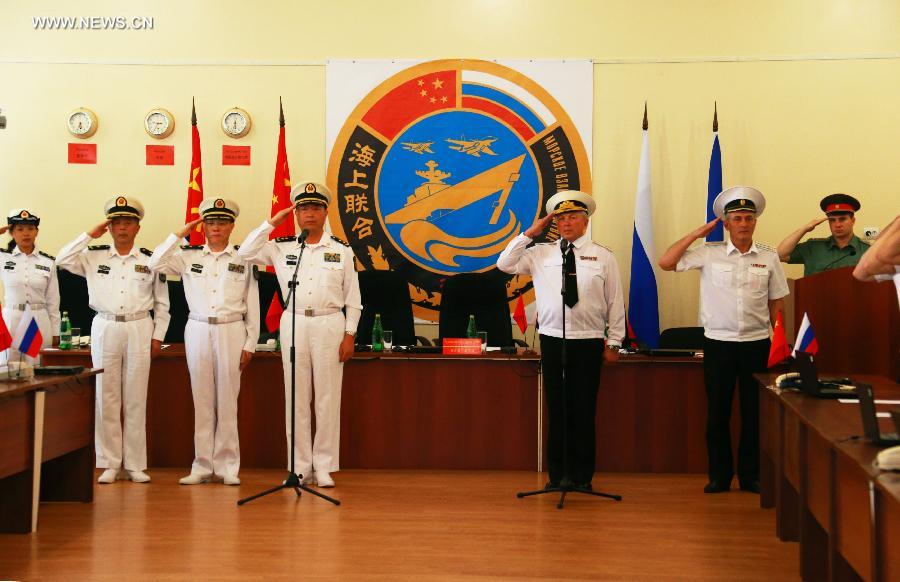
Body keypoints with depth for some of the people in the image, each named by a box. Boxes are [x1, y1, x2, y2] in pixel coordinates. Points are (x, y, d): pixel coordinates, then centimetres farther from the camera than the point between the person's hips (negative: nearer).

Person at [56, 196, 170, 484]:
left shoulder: (150, 260, 5)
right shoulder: (94, 257, 8)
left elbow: (162, 303, 9)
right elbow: (62, 260, -5)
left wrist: (158, 336, 4)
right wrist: (90, 235, -1)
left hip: (139, 329, 0)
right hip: (104, 328, 1)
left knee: (136, 398, 2)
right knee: (106, 398, 1)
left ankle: (135, 464, 8)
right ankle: (110, 463, 9)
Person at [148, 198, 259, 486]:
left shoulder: (243, 260, 5)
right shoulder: (188, 256, 9)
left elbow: (252, 305, 5)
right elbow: (155, 264, -4)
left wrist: (250, 344, 2)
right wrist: (180, 234, 0)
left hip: (231, 332, -1)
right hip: (198, 330, 1)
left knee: (227, 400, 0)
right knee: (202, 399, 3)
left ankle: (227, 465, 7)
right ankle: (202, 465, 9)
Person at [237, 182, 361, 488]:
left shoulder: (341, 251, 4)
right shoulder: (281, 248, 7)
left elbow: (352, 298, 5)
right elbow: (245, 254, -1)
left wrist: (349, 335, -2)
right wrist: (272, 222, 0)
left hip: (330, 324, -1)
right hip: (294, 324, 1)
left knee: (328, 397, 1)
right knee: (296, 398, 3)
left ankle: (324, 467, 9)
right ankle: (300, 467, 10)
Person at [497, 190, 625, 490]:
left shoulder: (603, 256, 2)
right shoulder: (540, 253, 7)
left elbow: (615, 302, 3)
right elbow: (505, 264, 3)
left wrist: (613, 343, 1)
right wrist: (529, 233, 1)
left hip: (589, 342, -1)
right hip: (553, 340, 2)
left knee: (584, 410, 3)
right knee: (557, 409, 6)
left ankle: (583, 475, 14)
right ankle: (559, 474, 16)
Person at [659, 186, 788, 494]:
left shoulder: (769, 257, 3)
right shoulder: (709, 254, -1)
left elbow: (777, 302, 9)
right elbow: (666, 262, -6)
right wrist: (698, 233, -4)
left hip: (757, 343, 1)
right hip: (718, 342, -1)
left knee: (754, 411, 8)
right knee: (717, 412, 5)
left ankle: (750, 475, 21)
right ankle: (719, 475, 17)